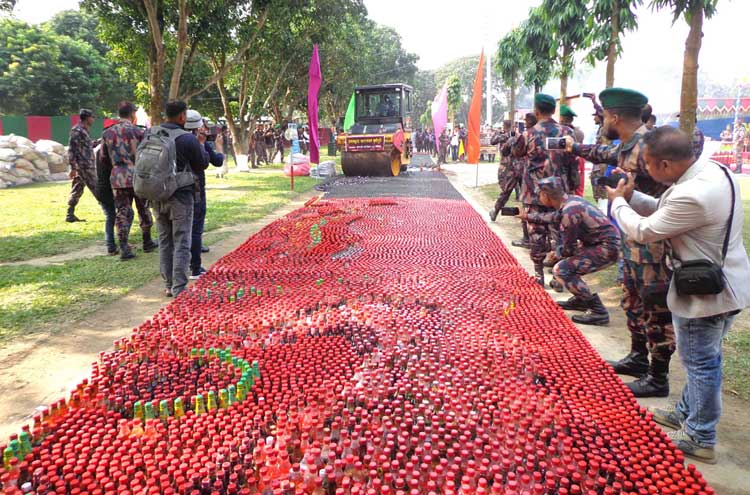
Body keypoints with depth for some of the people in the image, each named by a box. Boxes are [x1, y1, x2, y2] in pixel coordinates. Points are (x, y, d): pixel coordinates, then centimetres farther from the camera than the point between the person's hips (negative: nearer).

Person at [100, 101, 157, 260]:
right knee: (143, 210, 14)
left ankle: (124, 248, -1)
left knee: (122, 213, 5)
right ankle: (147, 242, 25)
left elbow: (104, 157, 9)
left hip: (118, 177, 3)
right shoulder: (138, 132, -7)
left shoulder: (108, 133, 4)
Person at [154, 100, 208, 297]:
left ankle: (169, 285, 21)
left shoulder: (151, 132, 2)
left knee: (164, 241, 14)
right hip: (180, 196, -5)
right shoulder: (188, 138, -15)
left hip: (157, 195, 6)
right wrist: (202, 145, 11)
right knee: (181, 243, 1)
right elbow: (203, 164, -3)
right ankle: (179, 288, 1)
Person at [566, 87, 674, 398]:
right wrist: (575, 148, 40)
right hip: (633, 240, 10)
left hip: (652, 243, -10)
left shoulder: (647, 146, -22)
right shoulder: (626, 145, 8)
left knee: (656, 309, 2)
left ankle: (658, 379, 15)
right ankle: (638, 358, 37)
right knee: (633, 300, 21)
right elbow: (606, 153, 31)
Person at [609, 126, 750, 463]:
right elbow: (665, 209, 11)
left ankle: (700, 438, 23)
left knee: (700, 361, 6)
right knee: (701, 357, 23)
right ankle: (687, 413, 41)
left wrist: (618, 202, -4)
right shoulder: (714, 170, 0)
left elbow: (643, 232, -20)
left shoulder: (693, 195, -32)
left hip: (706, 292, -10)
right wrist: (630, 195, 2)